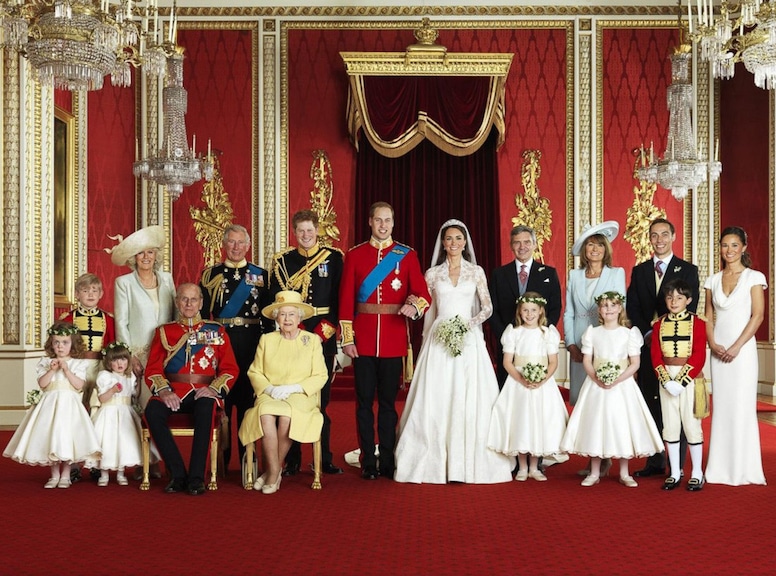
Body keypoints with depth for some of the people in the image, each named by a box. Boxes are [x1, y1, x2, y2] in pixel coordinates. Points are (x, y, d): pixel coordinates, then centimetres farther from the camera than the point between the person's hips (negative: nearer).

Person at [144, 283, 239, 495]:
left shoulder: (217, 331, 15)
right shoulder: (164, 331, 16)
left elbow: (230, 368, 8)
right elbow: (152, 369, 8)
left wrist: (214, 389, -11)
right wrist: (164, 391, -12)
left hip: (203, 392, -1)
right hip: (173, 392, 1)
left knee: (206, 410, -37)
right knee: (152, 411, -32)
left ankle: (196, 477, -28)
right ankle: (178, 475, -22)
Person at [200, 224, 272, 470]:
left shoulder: (260, 275, 8)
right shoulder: (210, 274, 8)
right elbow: (203, 313, 6)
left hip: (251, 343, 0)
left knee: (247, 396, 3)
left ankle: (247, 457, 13)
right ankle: (221, 458, 12)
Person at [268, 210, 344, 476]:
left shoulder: (334, 257, 6)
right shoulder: (282, 259, 8)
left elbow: (340, 296, 1)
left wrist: (327, 326, -9)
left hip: (324, 335, 0)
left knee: (322, 399, 3)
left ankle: (325, 459, 12)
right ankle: (292, 460, 8)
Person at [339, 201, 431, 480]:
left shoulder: (407, 255, 5)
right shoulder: (354, 255, 5)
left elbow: (424, 294, 0)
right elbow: (346, 300, 2)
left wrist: (415, 305, -23)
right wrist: (347, 339, -4)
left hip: (394, 339, 0)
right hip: (363, 339, 0)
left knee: (388, 402, 6)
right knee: (364, 402, 3)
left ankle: (388, 462, 15)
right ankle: (368, 462, 12)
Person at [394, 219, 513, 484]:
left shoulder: (476, 272, 7)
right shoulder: (432, 274, 9)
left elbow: (488, 307, 3)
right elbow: (429, 311, 11)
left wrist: (470, 324, -13)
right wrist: (427, 342, 8)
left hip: (469, 340, 0)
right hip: (439, 340, 1)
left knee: (470, 399, -4)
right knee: (437, 400, -3)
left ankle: (471, 462, 2)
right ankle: (436, 462, 3)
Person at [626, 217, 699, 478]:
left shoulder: (688, 270, 4)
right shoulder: (639, 271, 13)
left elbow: (690, 307, -5)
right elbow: (632, 307, 6)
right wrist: (647, 333, -8)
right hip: (648, 345, 3)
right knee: (651, 405, 5)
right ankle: (655, 462, 13)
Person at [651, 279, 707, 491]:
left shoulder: (697, 323, -3)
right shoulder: (659, 325, 6)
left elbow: (699, 357, -8)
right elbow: (656, 356, 2)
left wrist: (681, 382, -16)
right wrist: (666, 381, -12)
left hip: (689, 378, -3)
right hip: (666, 379, 3)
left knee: (691, 424, -1)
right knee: (670, 426, 6)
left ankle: (697, 473, 9)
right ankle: (675, 473, 14)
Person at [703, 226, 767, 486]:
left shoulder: (754, 277, -1)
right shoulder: (713, 281, 11)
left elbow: (758, 316, -7)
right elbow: (709, 317, 11)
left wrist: (736, 347, -14)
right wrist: (713, 344, -5)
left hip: (743, 349, -4)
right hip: (718, 351, 4)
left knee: (742, 405, -2)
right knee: (720, 406, 5)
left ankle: (743, 468, 7)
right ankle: (721, 467, 11)